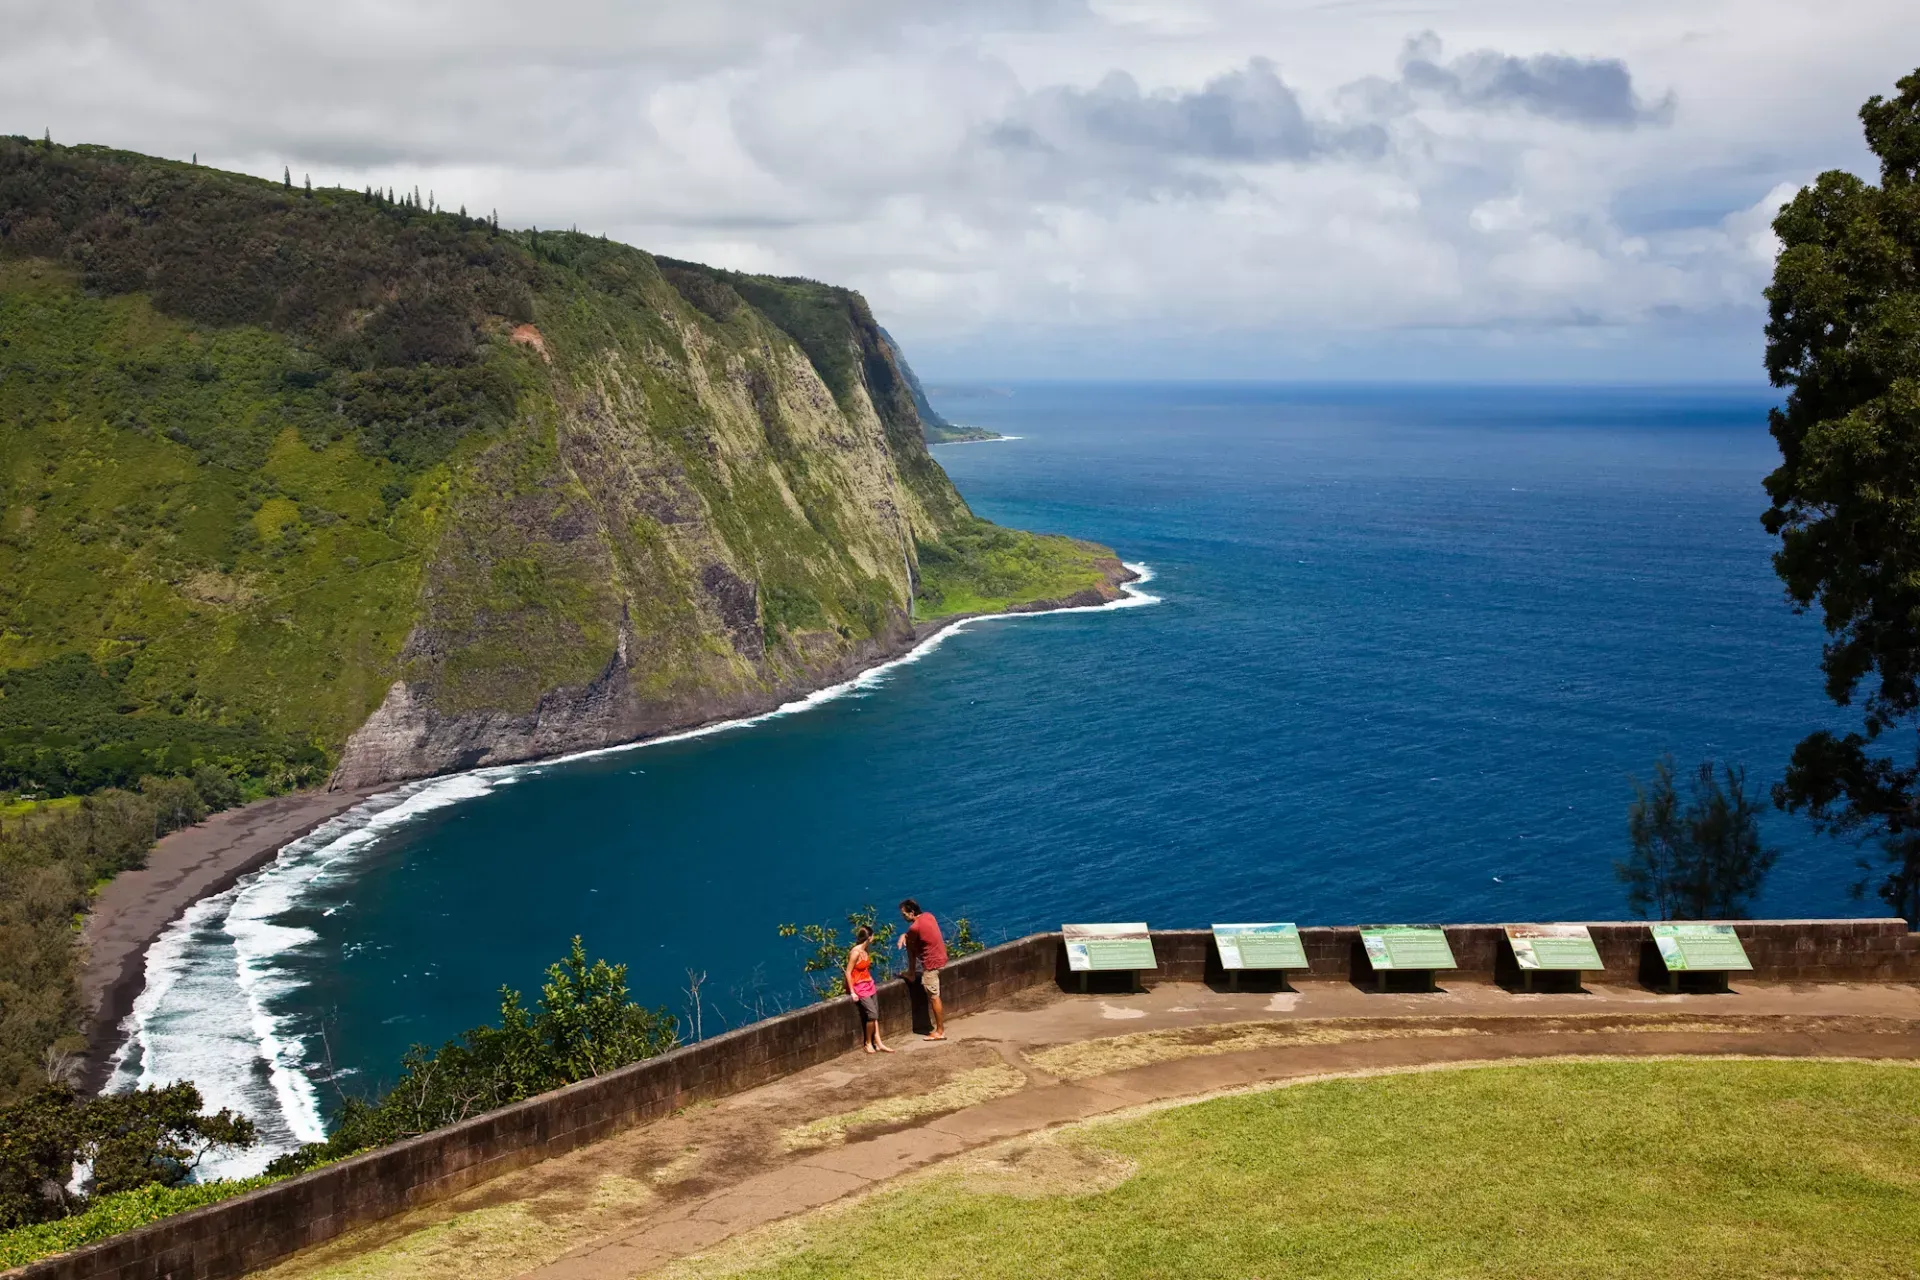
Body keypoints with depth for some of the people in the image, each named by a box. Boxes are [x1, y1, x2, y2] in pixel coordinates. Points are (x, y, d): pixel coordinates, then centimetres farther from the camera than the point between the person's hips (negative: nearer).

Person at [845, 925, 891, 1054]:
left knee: (875, 1015, 3)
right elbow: (848, 973, -18)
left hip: (869, 985, 8)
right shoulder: (855, 953, -19)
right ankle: (868, 1043, -1)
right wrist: (852, 992, -18)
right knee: (872, 1014, -15)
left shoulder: (864, 950, 6)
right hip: (859, 987, -8)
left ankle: (878, 1042, 3)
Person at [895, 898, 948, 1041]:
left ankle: (940, 1031, 4)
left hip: (932, 963, -9)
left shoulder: (914, 928, -23)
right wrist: (905, 935, -1)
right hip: (940, 957, 9)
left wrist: (911, 970, 1)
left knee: (934, 997, -1)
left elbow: (911, 950, -10)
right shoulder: (928, 915, 3)